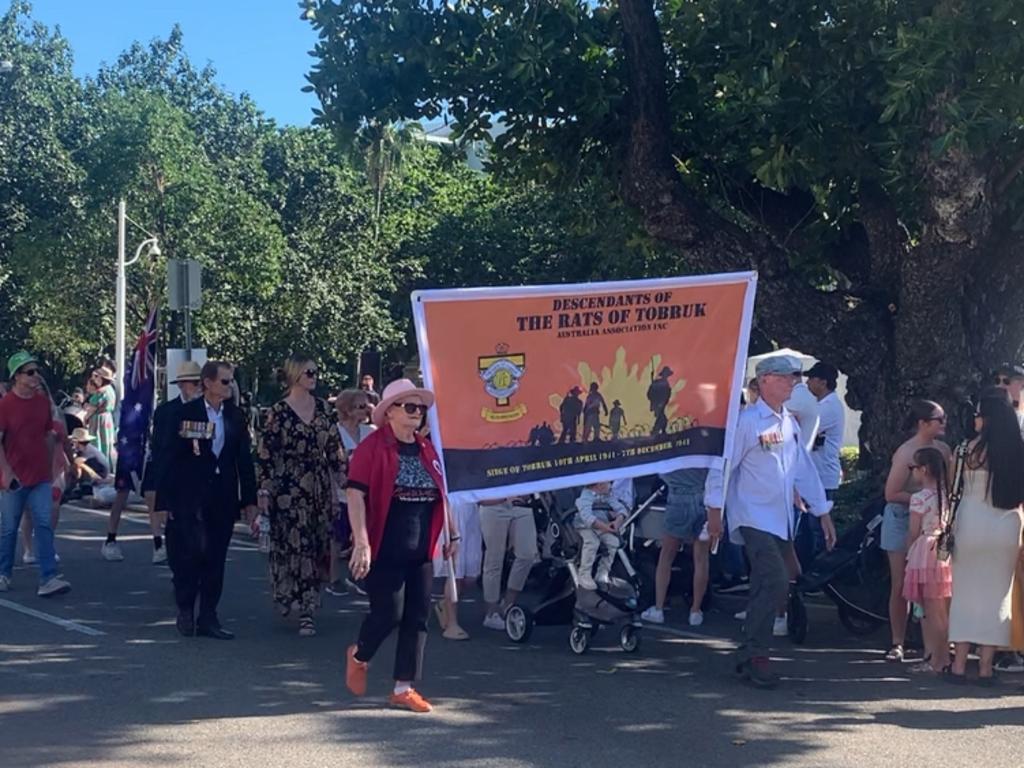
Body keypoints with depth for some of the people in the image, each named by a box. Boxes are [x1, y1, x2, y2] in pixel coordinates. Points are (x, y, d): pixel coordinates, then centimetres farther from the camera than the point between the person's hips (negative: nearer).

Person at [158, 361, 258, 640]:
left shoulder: (235, 417, 8)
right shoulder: (186, 413, -3)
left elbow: (244, 460, 10)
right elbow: (171, 457, -3)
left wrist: (249, 500, 7)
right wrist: (167, 499, -7)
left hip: (223, 498, 4)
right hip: (189, 498, -4)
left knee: (215, 558, 6)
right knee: (189, 554, -6)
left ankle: (208, 617, 13)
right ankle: (185, 610, 14)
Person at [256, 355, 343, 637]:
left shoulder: (322, 407, 9)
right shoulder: (278, 412, -5)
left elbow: (334, 447, 13)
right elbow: (265, 453, -6)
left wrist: (336, 483, 10)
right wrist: (263, 490, -10)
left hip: (319, 487, 5)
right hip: (288, 488, -5)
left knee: (318, 547, 4)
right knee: (295, 545, -5)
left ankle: (307, 607, 13)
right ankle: (305, 611, 3)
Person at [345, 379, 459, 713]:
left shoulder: (427, 450, 11)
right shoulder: (372, 448, -9)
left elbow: (441, 494, 21)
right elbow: (356, 495, -15)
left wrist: (452, 534, 20)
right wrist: (361, 543, -21)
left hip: (421, 550, 6)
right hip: (384, 550, -6)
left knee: (417, 618, 5)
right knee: (389, 613, -5)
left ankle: (403, 689, 15)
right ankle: (359, 656, 26)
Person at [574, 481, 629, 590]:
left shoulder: (608, 497, 10)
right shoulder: (586, 496, -13)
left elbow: (622, 509, 3)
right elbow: (587, 516, -28)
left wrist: (618, 521, -20)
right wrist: (603, 526, -38)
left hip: (603, 527, 6)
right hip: (586, 527, -6)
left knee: (614, 541, -19)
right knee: (592, 542, -35)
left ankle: (602, 574, -7)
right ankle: (584, 576, -24)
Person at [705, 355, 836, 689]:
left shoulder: (790, 423, 14)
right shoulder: (747, 421, -10)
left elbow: (804, 469, 18)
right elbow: (722, 466, -9)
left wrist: (823, 513, 17)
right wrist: (715, 511, -9)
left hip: (782, 521, 8)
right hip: (754, 519, -7)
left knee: (768, 589, 7)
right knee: (776, 581, -19)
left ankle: (749, 659, 16)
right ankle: (754, 656, -11)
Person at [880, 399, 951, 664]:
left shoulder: (943, 450, 3)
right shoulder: (906, 453, -14)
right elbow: (891, 494, -15)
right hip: (903, 520, -4)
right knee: (901, 585, 1)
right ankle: (897, 643, 8)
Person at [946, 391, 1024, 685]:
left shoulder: (971, 450, -9)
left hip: (972, 525, -3)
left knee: (967, 592, 6)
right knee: (997, 595, 8)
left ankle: (959, 665, 7)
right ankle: (986, 666, 9)